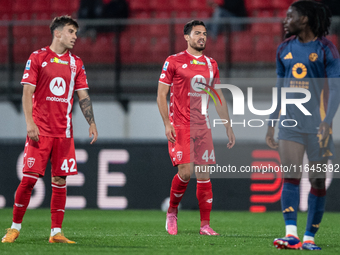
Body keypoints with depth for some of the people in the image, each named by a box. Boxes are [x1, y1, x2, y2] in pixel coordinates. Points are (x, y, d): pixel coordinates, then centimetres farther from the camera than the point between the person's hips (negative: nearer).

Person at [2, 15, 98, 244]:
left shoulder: (76, 63, 12)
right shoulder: (38, 58, 0)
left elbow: (83, 96, 12)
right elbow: (27, 92, -3)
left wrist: (92, 123, 1)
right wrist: (30, 123, -12)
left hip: (64, 131, 4)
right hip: (40, 129, -4)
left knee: (60, 181, 1)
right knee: (30, 178, -6)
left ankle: (56, 232, 4)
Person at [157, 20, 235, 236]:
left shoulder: (211, 65, 13)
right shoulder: (174, 62, 0)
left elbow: (219, 98, 19)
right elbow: (161, 95, 0)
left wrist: (228, 126, 14)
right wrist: (167, 123, -10)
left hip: (203, 126, 4)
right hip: (180, 126, -4)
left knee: (204, 174, 1)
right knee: (186, 171, -15)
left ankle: (205, 225, 4)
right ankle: (172, 212, 9)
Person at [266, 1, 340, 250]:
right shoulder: (285, 49, 11)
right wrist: (271, 123, 15)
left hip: (316, 125, -3)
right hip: (290, 124, 4)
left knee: (318, 181, 1)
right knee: (290, 176, -11)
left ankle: (309, 237, 10)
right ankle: (291, 234, -18)